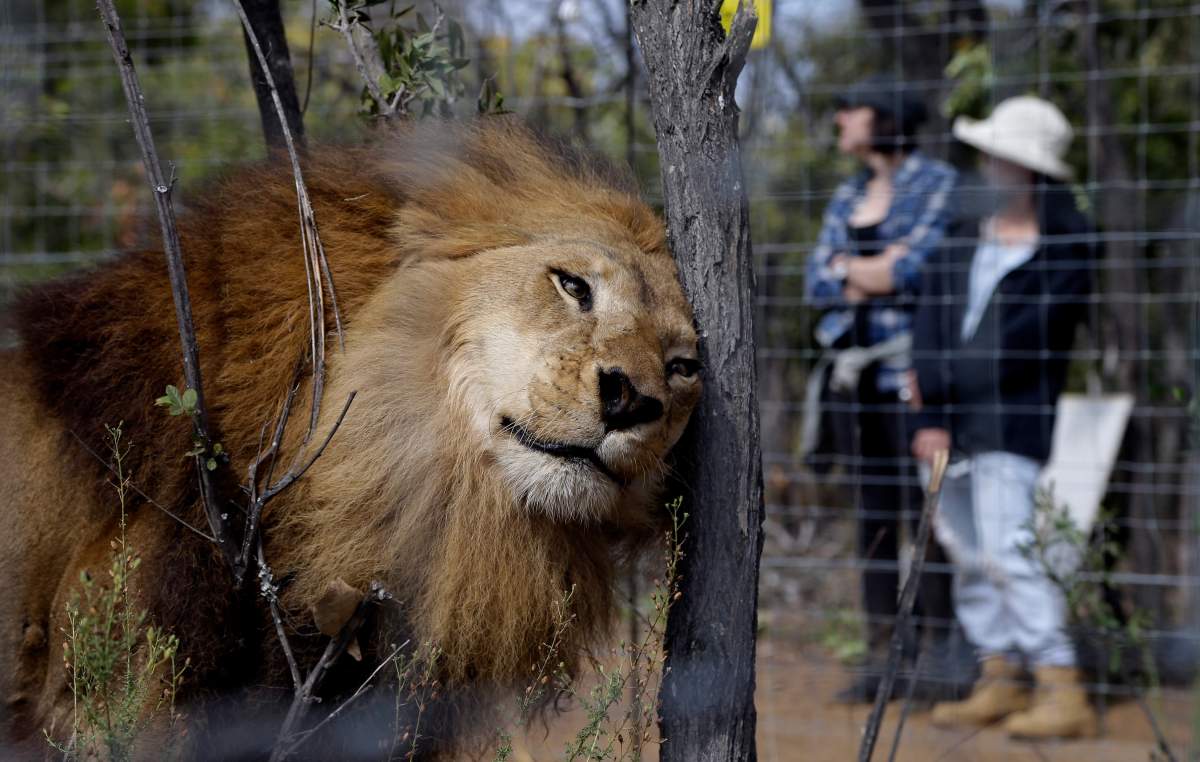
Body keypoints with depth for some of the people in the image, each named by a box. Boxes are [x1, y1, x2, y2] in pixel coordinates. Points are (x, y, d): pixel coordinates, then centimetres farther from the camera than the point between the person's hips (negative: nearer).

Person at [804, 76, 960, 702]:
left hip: (908, 366, -6)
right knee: (872, 510, 7)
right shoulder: (846, 198, 17)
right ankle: (882, 651, 11)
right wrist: (871, 270, -8)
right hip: (850, 366, 6)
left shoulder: (937, 184, -2)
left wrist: (848, 271, -2)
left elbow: (915, 268, -13)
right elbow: (817, 281, 9)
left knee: (924, 505, -9)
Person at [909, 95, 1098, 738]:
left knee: (1007, 551, -14)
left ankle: (1063, 692, -13)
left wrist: (942, 385, -8)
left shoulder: (1065, 247, -5)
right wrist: (929, 418, -7)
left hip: (1011, 424, -7)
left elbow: (1027, 341, -11)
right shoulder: (962, 240, 13)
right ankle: (999, 679, 18)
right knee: (966, 552, 9)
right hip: (952, 423, 7)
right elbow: (931, 325, 5)